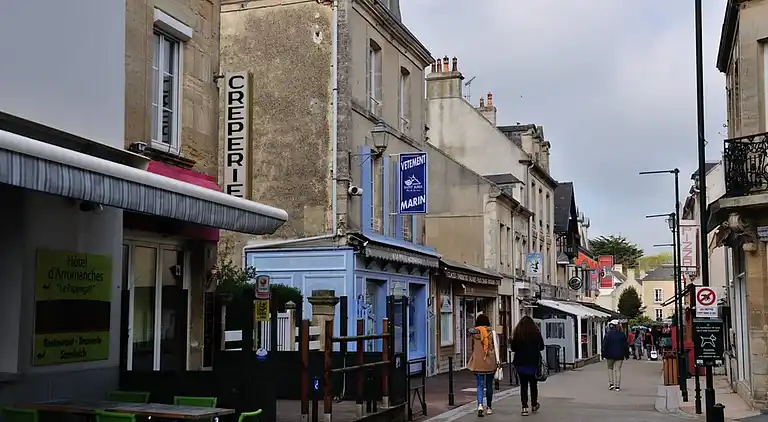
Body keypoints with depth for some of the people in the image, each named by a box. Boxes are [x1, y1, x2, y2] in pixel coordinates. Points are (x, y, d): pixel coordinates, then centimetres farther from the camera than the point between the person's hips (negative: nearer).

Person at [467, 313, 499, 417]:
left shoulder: (474, 332, -2)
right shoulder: (491, 332, -4)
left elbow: (473, 347, 4)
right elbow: (495, 346, -6)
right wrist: (497, 360, -4)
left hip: (478, 362, 0)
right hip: (490, 362, 0)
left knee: (480, 385, 2)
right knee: (489, 385, 13)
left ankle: (480, 405, -19)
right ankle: (489, 407, 22)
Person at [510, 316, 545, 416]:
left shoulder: (517, 333, -7)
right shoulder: (536, 333, -7)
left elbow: (513, 348, -1)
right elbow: (541, 347, 3)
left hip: (521, 363, -1)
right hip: (534, 363, 1)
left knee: (523, 385, 4)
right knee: (533, 384, 16)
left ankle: (524, 407, -3)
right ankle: (534, 405, 29)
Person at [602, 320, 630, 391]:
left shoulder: (608, 334, -7)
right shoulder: (622, 335, 1)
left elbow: (604, 345, -6)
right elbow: (626, 345, 6)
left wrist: (604, 355, 0)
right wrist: (626, 355, 14)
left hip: (610, 355, -1)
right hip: (619, 355, 1)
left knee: (610, 368, 16)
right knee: (618, 369, 4)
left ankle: (611, 383, 4)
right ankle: (617, 386, 1)